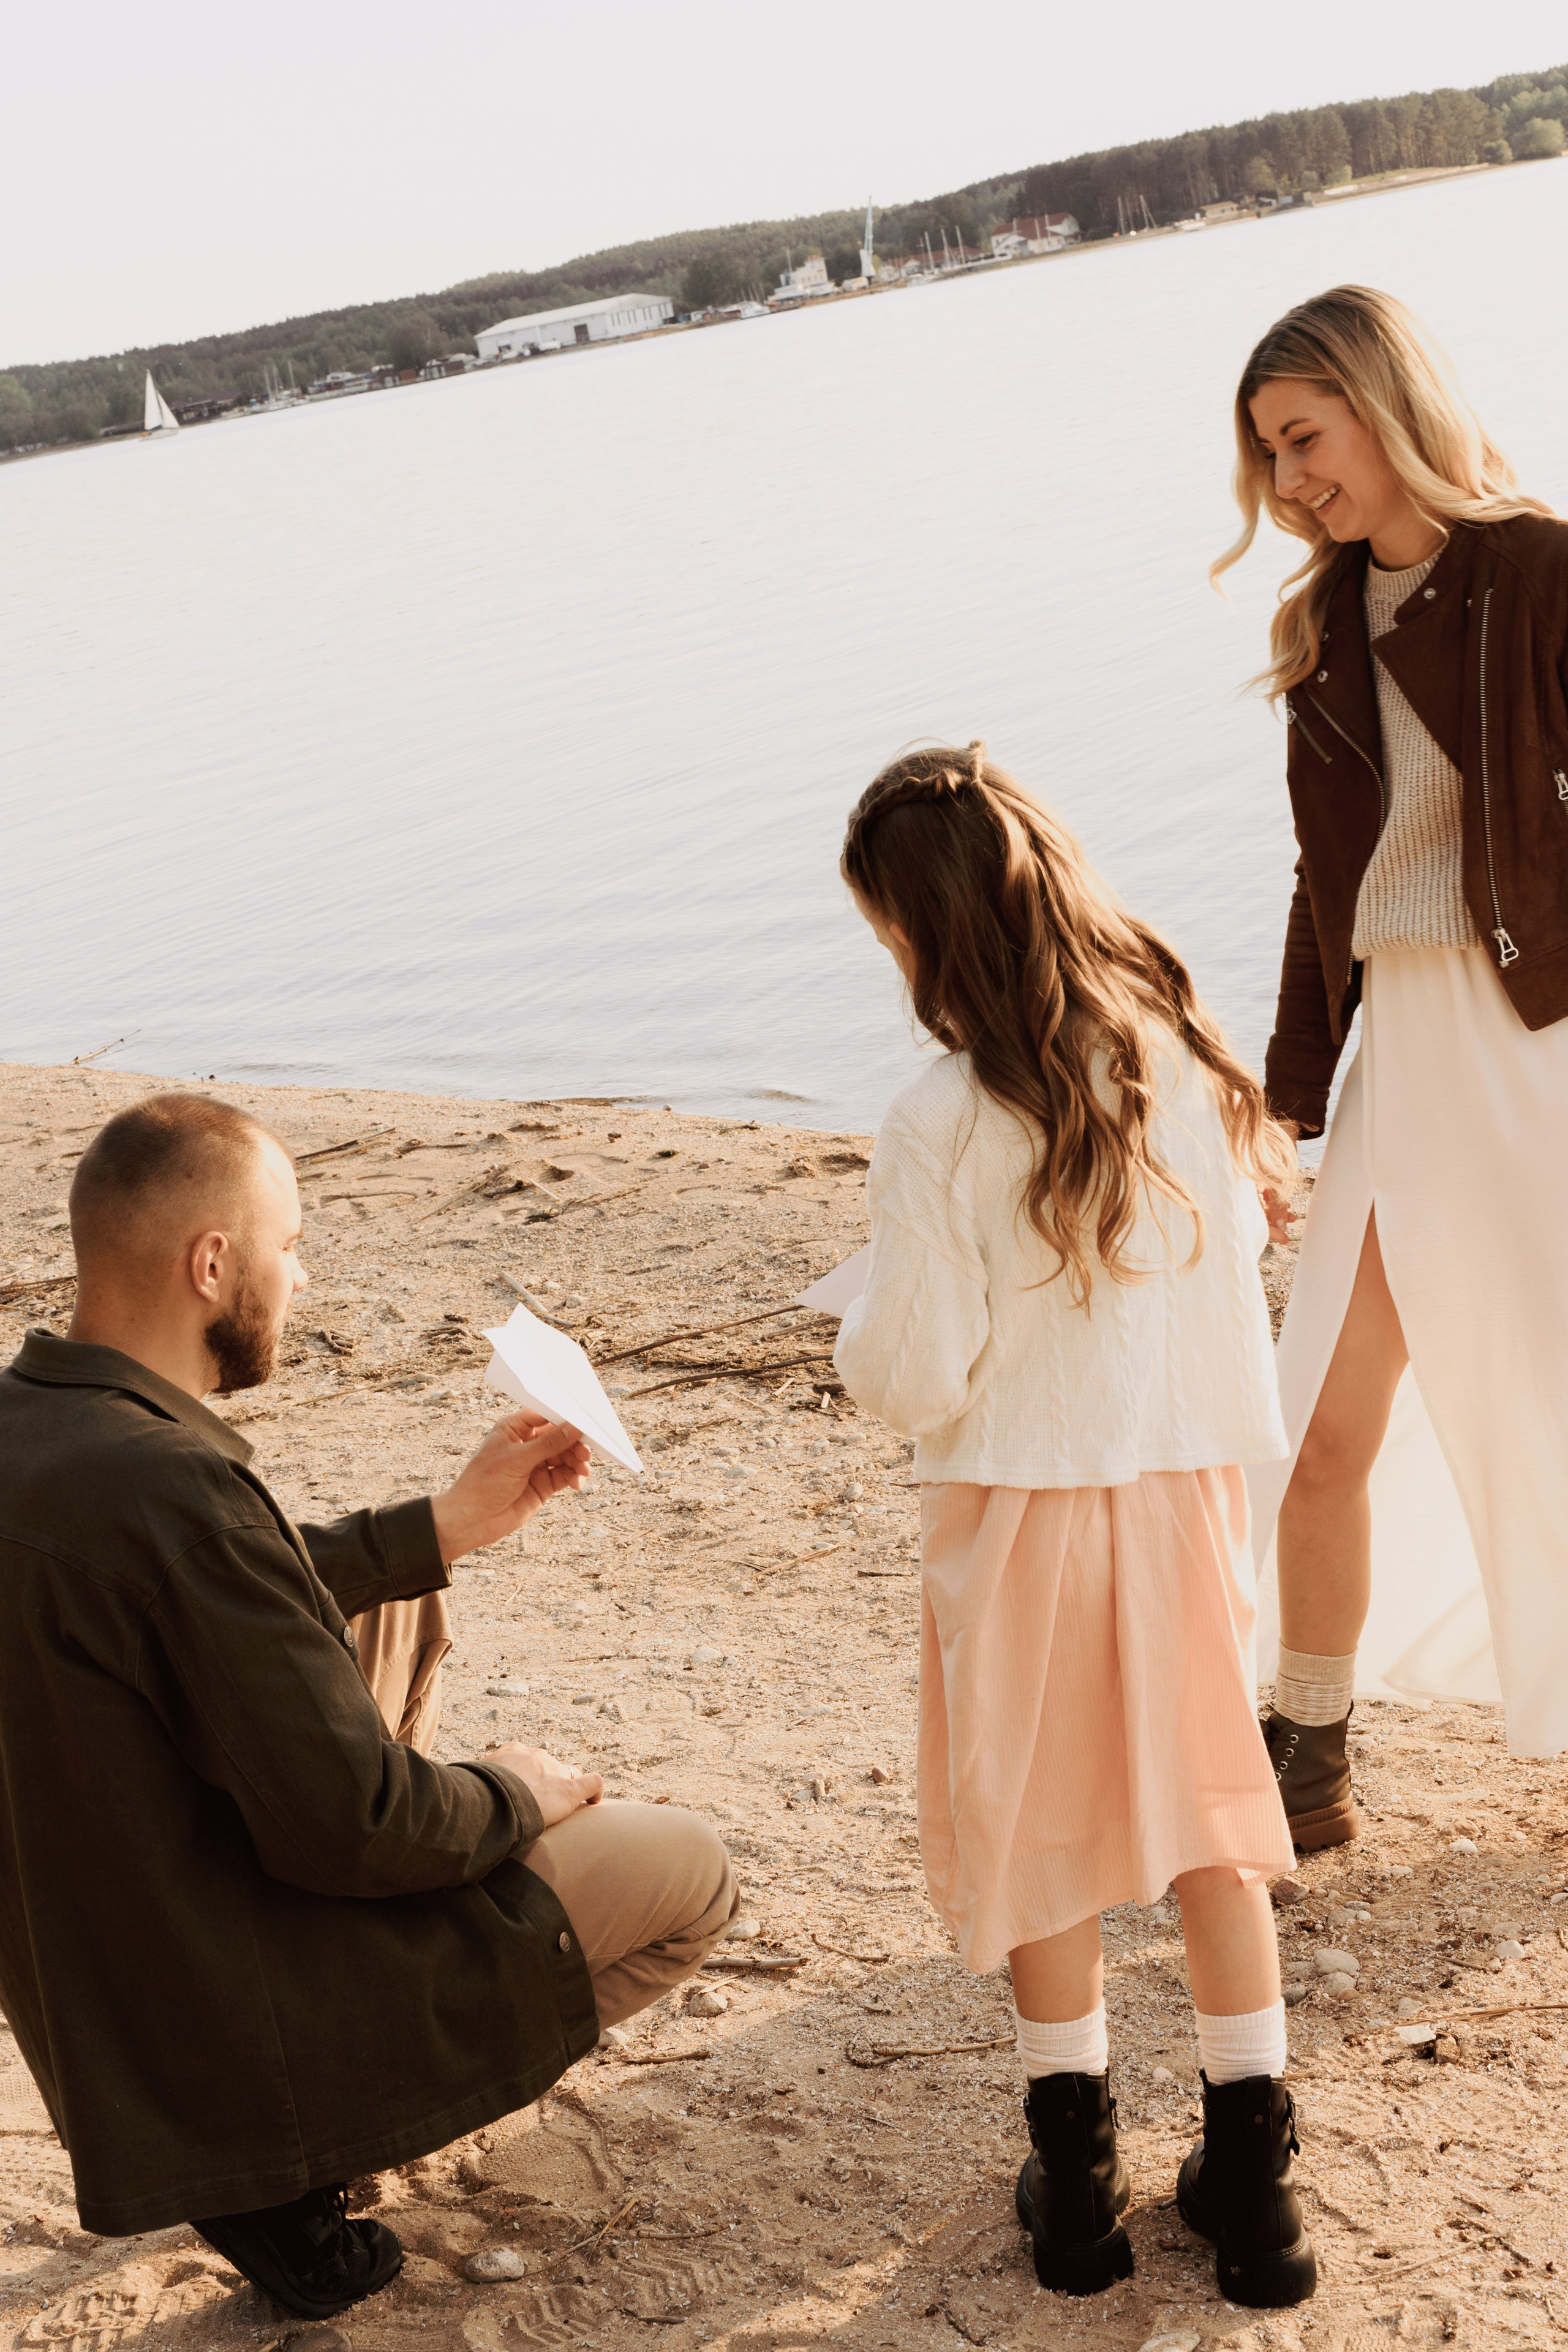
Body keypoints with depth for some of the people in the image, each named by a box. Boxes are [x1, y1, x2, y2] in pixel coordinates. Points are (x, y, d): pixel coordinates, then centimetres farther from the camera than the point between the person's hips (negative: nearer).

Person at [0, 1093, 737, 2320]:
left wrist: (447, 1524, 13)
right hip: (221, 2014, -9)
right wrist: (514, 1794, -6)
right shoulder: (178, 1494, -31)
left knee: (389, 1610, 25)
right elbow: (354, 1827, -26)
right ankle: (276, 2175, 6)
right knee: (691, 1869, 4)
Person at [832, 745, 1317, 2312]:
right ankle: (1249, 2168, 20)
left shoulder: (942, 1125, -19)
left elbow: (915, 1378, -15)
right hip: (1189, 1487, 4)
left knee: (1036, 1832, 14)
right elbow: (1232, 1270, 7)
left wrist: (862, 1339, 6)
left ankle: (1077, 2177, 23)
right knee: (1206, 1817, 16)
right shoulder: (1187, 1062, -3)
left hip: (1024, 1512, -4)